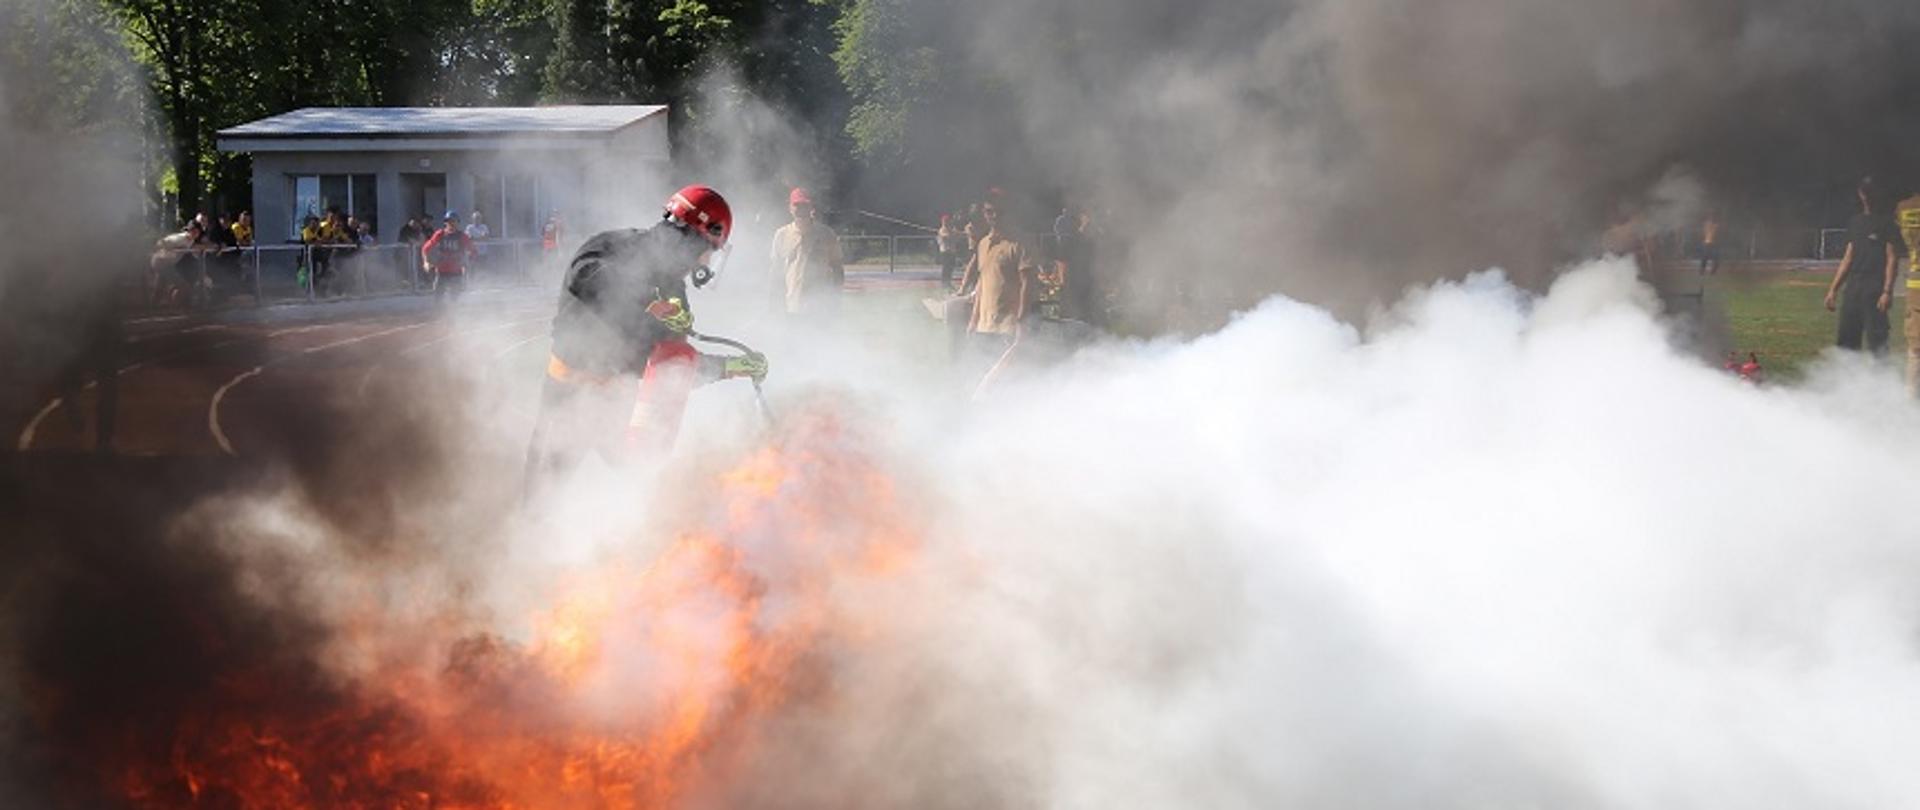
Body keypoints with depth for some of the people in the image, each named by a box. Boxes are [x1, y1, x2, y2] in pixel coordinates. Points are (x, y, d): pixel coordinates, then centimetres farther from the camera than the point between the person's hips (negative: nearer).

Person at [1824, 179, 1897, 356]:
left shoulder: (1884, 222, -4)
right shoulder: (1855, 222, 16)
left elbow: (1891, 258, -8)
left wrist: (1887, 291, -17)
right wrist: (1833, 289, 16)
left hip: (1875, 288, -7)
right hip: (1852, 287, 7)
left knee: (1877, 341, -9)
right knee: (1846, 341, 7)